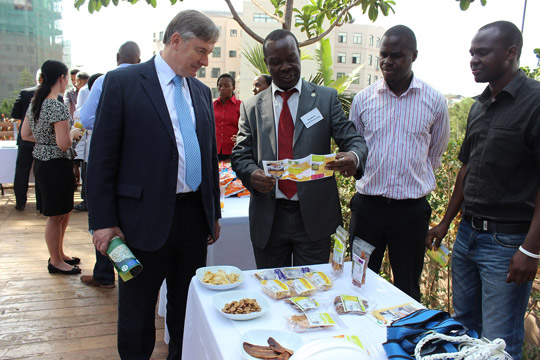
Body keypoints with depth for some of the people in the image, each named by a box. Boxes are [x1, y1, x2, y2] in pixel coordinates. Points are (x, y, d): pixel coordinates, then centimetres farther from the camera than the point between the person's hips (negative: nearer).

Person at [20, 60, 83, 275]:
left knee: (64, 210, 21)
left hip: (41, 161, 10)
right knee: (55, 216, 4)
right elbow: (63, 144, -23)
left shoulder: (35, 103, 8)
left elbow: (25, 134, 15)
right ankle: (55, 262, 20)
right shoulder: (57, 107, -20)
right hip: (56, 165, -10)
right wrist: (72, 134, -4)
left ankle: (58, 254, 34)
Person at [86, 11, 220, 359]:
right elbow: (102, 157, -8)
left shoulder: (202, 92, 11)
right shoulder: (123, 82, -6)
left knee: (187, 306, 18)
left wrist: (214, 212, 15)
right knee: (137, 312, 12)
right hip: (144, 220, -5)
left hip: (195, 218, 5)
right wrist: (103, 221, -10)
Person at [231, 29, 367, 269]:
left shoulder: (326, 98, 4)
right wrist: (251, 173, -19)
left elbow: (353, 140, -2)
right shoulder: (251, 107, 8)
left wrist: (354, 157, -26)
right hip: (268, 219, 2)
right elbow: (240, 154, 4)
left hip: (313, 216, -1)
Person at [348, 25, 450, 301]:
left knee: (408, 289, 12)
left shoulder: (434, 102, -1)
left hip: (412, 209, -1)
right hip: (368, 204, 1)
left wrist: (413, 184, 11)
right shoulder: (363, 99, 1)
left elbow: (434, 156, 11)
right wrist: (373, 181, 10)